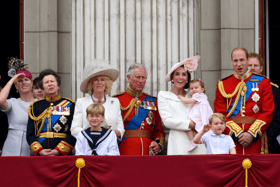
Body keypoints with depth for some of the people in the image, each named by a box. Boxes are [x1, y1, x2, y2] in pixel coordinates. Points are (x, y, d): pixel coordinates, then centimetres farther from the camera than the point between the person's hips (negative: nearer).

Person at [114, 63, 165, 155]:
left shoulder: (153, 101, 16)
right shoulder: (118, 100, 5)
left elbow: (159, 129, 17)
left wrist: (159, 144, -1)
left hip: (148, 150, 3)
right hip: (126, 151, -3)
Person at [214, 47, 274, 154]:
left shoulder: (263, 82, 8)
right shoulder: (222, 85, 9)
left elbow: (268, 113, 2)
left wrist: (252, 134, -10)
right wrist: (237, 133, -10)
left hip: (255, 140, 0)